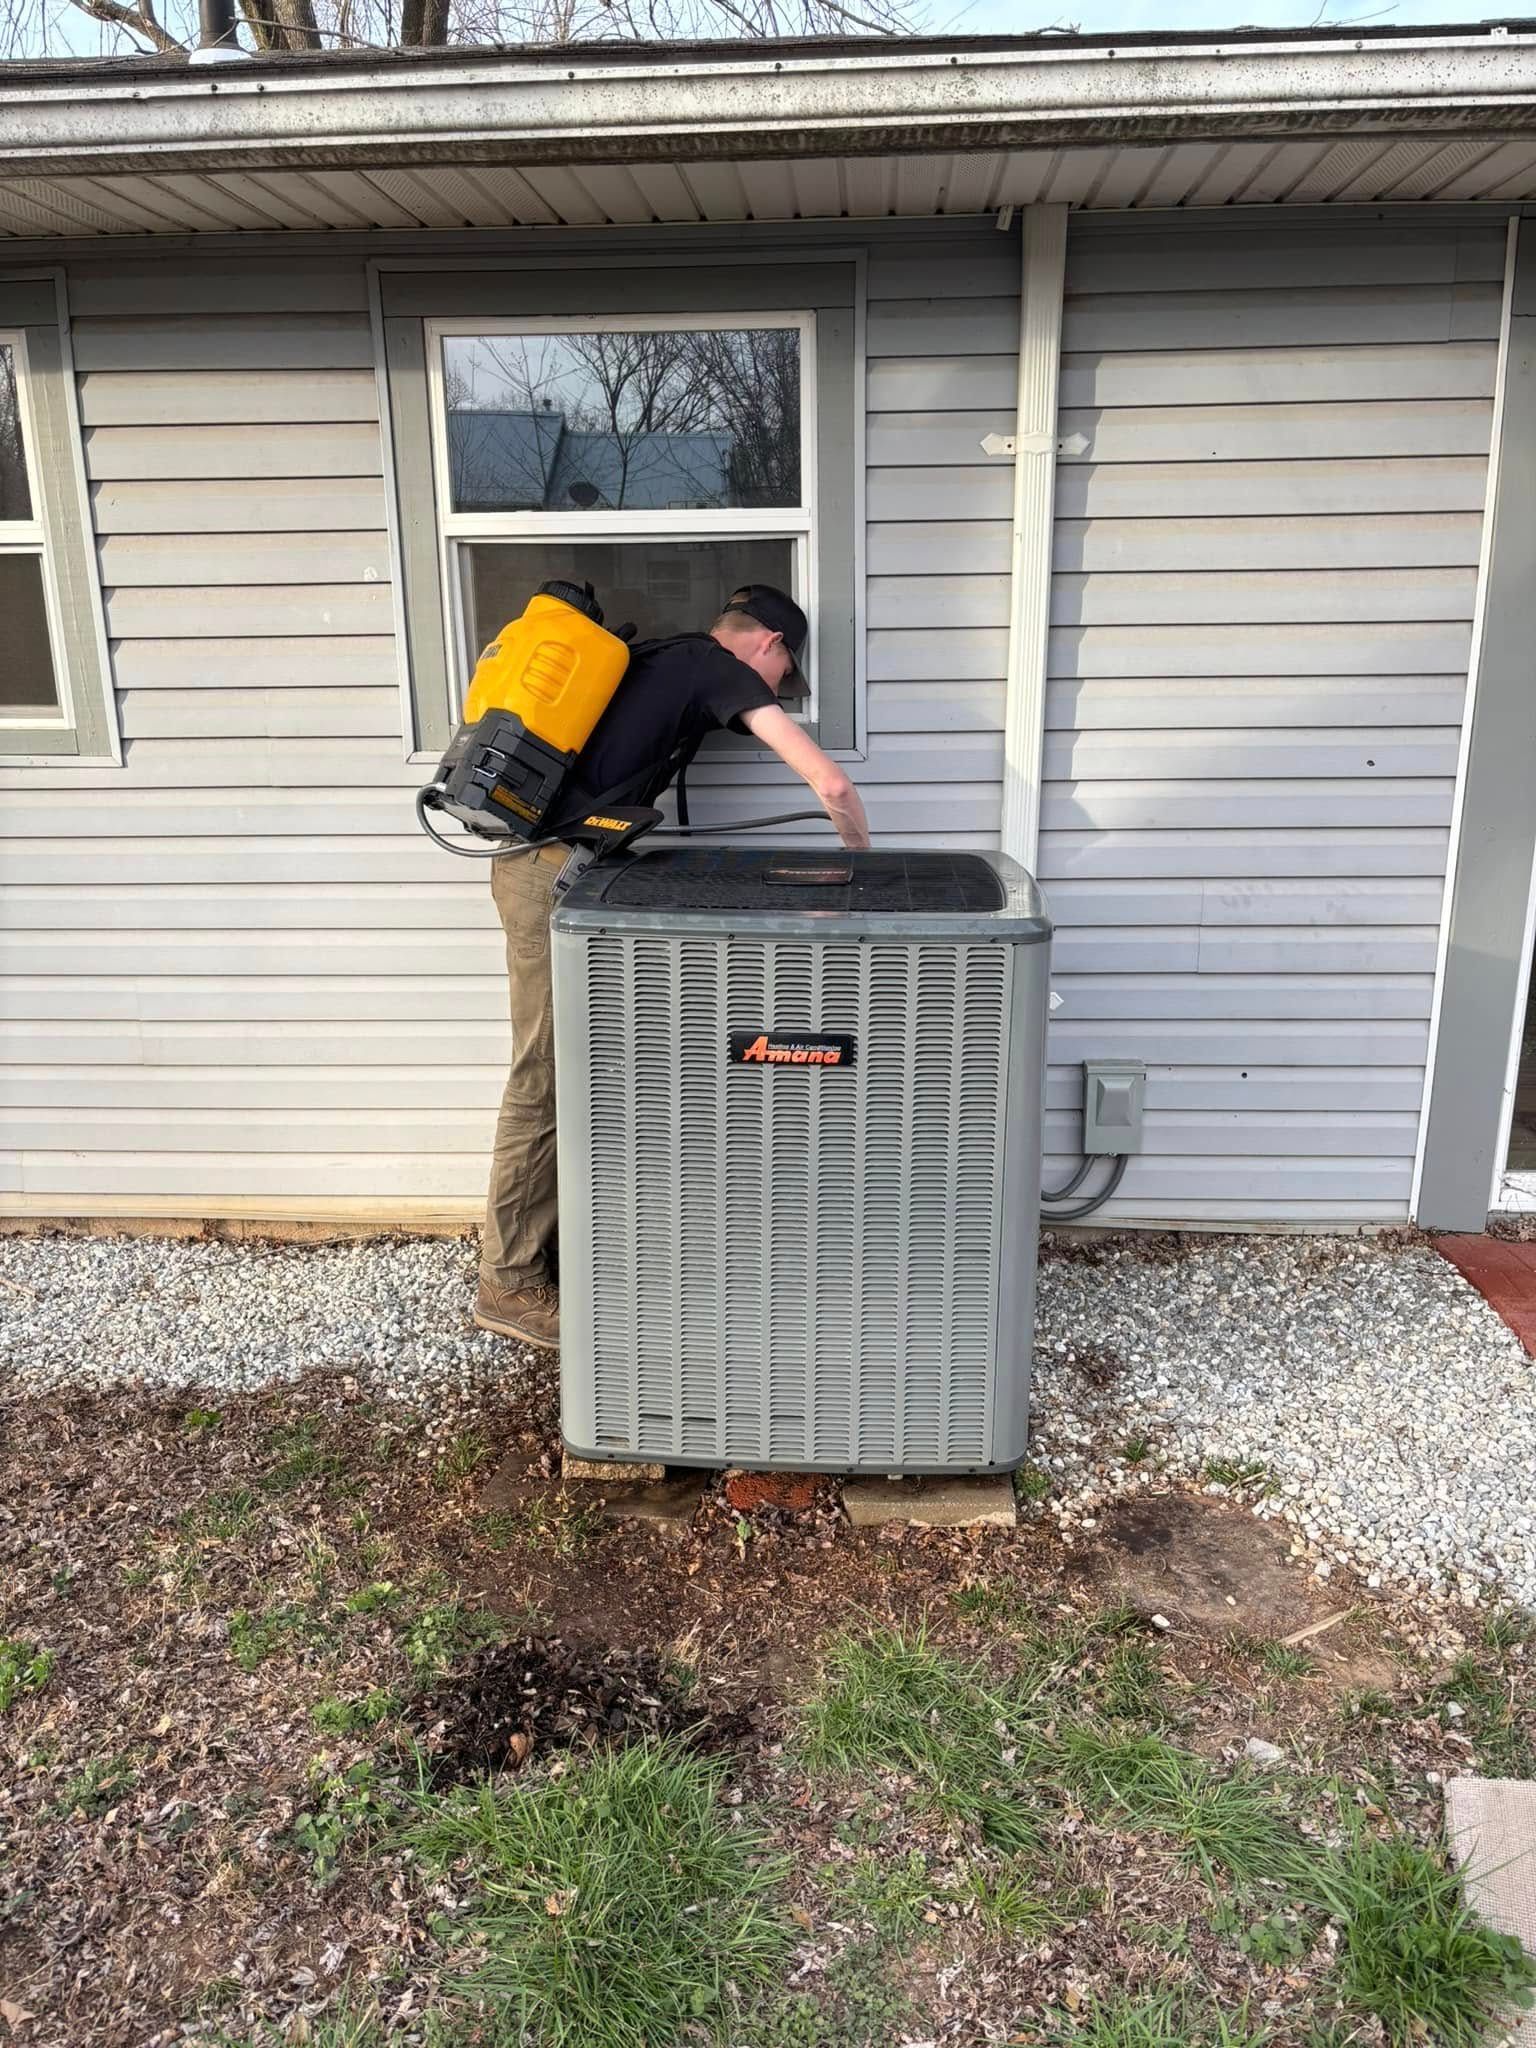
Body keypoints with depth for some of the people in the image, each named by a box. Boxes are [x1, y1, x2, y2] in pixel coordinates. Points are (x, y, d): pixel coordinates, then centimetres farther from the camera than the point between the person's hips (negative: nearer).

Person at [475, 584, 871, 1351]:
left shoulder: (658, 657, 23)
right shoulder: (721, 667, -3)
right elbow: (830, 782, -10)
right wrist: (862, 865, 5)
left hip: (540, 856, 9)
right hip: (554, 871, -9)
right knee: (543, 1077, -3)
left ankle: (551, 1237, 23)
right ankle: (508, 1283, 7)